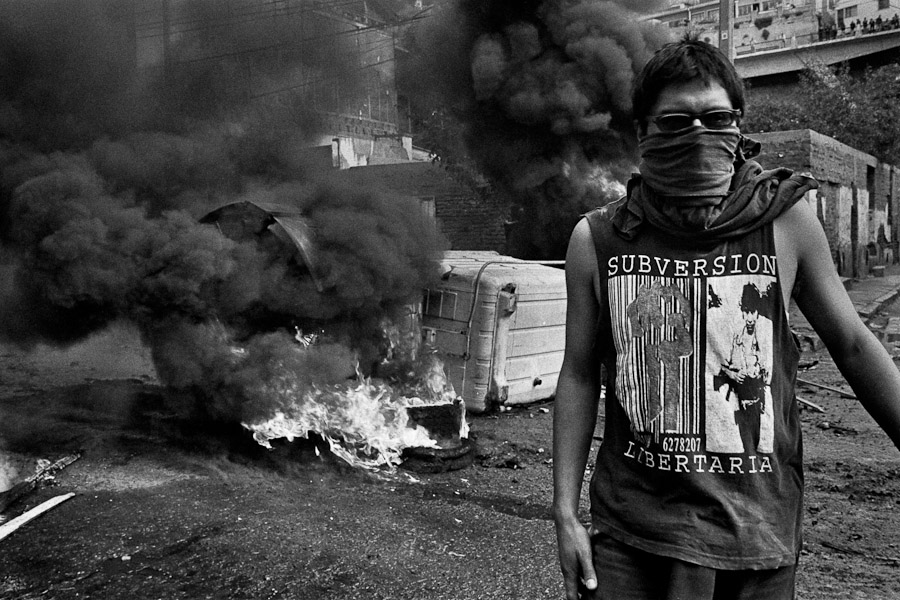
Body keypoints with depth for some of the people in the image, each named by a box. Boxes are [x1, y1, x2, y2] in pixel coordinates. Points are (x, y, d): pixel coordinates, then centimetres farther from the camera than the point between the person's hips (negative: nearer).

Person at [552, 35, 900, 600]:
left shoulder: (786, 218, -6)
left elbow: (852, 345, 5)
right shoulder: (597, 238, -6)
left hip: (759, 535, 1)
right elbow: (580, 377, 0)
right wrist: (565, 511, -2)